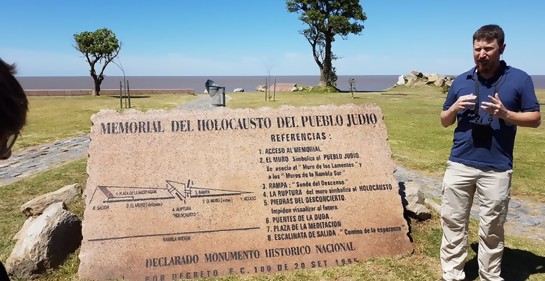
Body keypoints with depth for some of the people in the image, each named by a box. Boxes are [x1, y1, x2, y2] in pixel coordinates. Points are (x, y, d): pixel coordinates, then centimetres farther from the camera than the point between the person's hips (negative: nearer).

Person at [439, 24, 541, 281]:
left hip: (497, 168, -2)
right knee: (452, 221, 6)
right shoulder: (461, 81, 8)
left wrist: (505, 113, -16)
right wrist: (455, 108, -8)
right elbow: (444, 121, 14)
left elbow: (535, 119, 2)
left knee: (491, 228, 7)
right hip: (459, 164, 3)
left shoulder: (519, 79, 0)